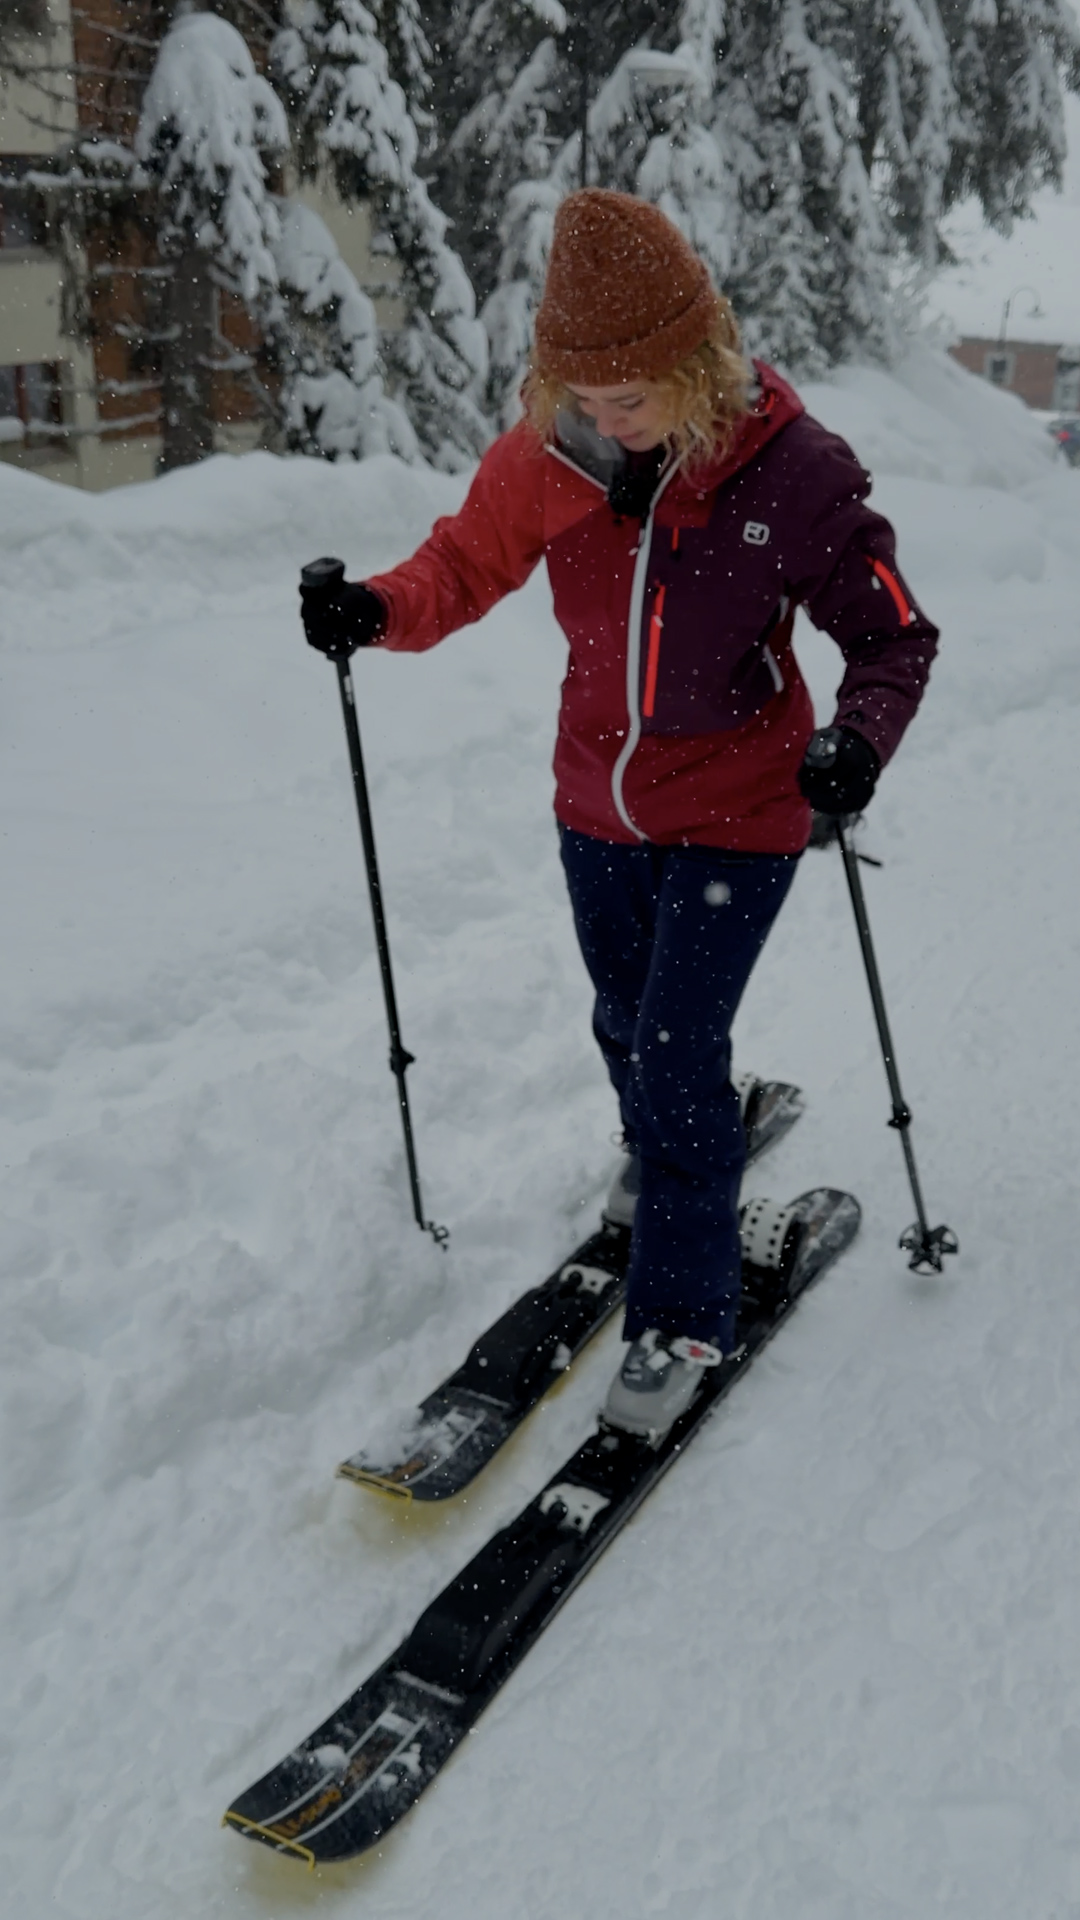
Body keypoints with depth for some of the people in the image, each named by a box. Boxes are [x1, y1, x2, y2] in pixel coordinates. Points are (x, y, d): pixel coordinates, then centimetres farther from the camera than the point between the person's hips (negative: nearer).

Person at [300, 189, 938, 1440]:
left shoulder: (795, 473, -20)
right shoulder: (549, 452, -12)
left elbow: (892, 636, -13)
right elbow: (470, 559, 2)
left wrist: (861, 733, -34)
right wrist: (380, 609, -19)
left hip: (735, 814, -4)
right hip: (598, 805, 5)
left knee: (678, 1057, -7)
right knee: (625, 1025, 21)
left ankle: (683, 1316, 10)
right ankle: (661, 1154, 54)